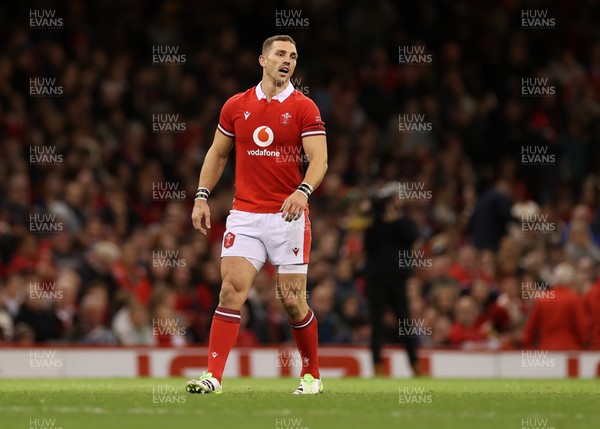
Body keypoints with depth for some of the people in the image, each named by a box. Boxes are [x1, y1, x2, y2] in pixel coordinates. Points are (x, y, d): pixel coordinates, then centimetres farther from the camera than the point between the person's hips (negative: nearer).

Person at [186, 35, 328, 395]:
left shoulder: (304, 108, -1)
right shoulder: (236, 106, 8)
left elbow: (319, 159, -10)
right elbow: (218, 153, 19)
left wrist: (303, 191, -28)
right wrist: (202, 196, 9)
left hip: (288, 216, -2)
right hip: (245, 214, 2)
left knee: (293, 300, -1)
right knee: (232, 289, -11)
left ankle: (312, 376, 18)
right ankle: (214, 376, -13)